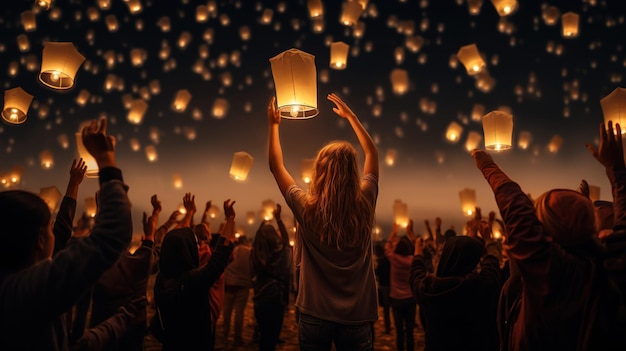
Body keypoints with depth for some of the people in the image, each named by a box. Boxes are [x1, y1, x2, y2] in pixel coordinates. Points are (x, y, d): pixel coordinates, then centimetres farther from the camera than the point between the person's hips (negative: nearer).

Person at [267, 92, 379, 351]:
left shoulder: (307, 208, -15)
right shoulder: (364, 204, -10)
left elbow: (275, 165, 1)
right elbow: (372, 153, 7)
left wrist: (274, 124, 12)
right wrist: (350, 116, 15)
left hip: (315, 315, -1)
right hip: (357, 317, 1)